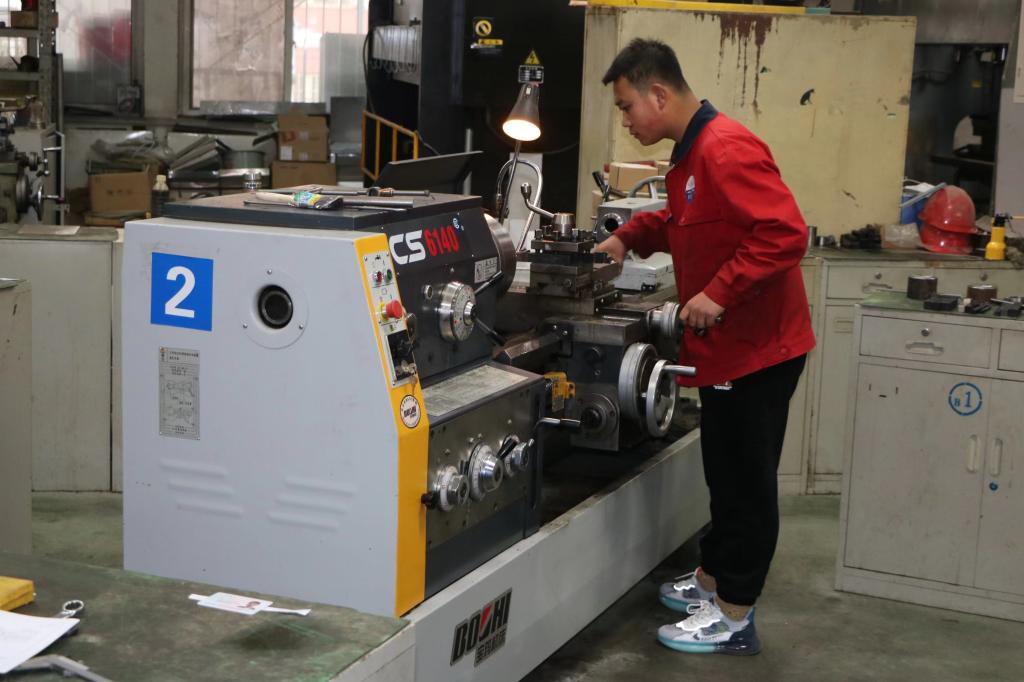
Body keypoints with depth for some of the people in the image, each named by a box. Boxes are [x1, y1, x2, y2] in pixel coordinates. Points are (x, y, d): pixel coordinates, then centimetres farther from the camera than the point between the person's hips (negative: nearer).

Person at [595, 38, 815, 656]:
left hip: (757, 347, -10)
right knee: (728, 473, 20)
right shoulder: (693, 152, 11)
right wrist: (632, 236, 13)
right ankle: (711, 580, 34)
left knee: (746, 481, 0)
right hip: (730, 347, 10)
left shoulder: (726, 149, -21)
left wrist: (717, 294, -27)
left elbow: (785, 233, -28)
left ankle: (735, 619, 10)